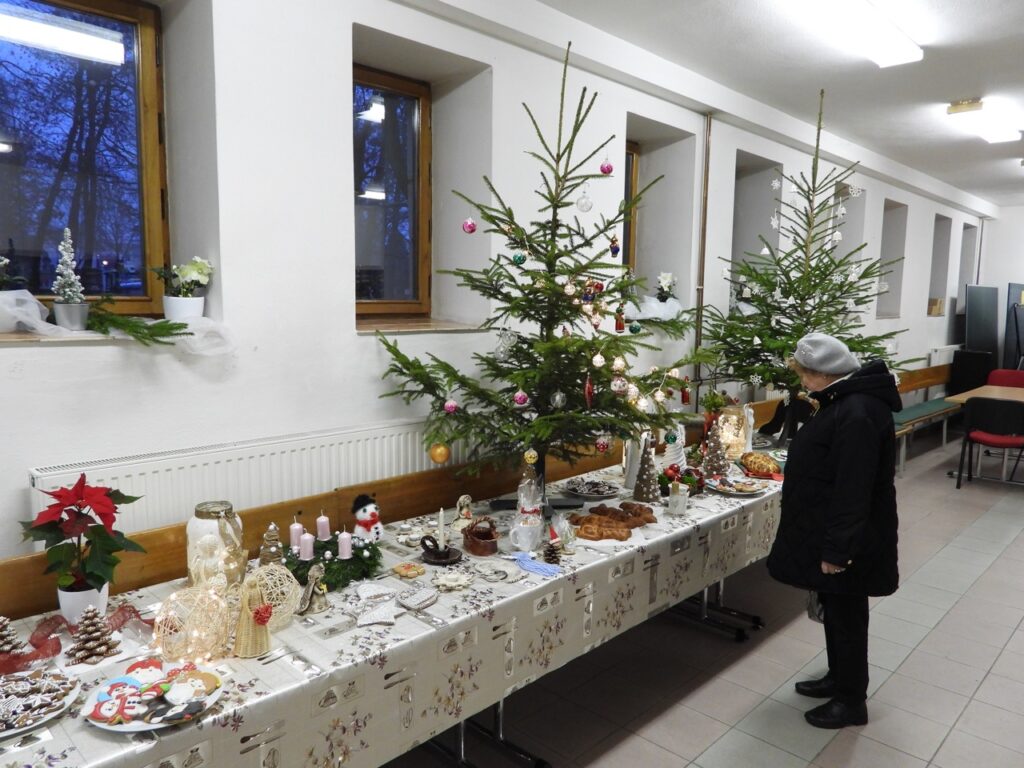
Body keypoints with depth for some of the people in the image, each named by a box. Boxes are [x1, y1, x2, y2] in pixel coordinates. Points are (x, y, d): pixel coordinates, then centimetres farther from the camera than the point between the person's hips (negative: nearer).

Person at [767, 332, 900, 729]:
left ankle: (852, 701, 23)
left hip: (846, 540, -10)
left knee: (847, 614, 6)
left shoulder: (857, 414, -27)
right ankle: (838, 678, 39)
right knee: (834, 608, 22)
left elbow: (853, 491, -28)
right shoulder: (846, 401, 7)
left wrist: (837, 549, -24)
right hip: (831, 530, 10)